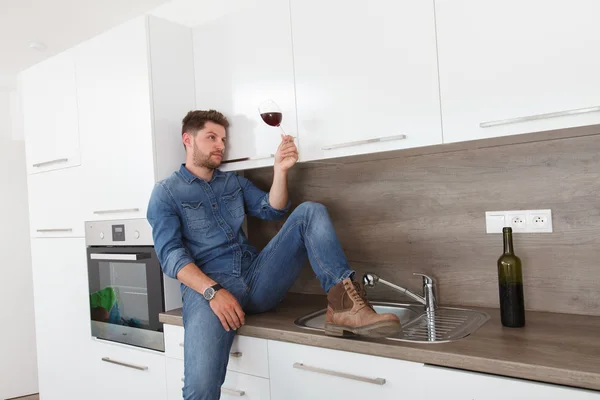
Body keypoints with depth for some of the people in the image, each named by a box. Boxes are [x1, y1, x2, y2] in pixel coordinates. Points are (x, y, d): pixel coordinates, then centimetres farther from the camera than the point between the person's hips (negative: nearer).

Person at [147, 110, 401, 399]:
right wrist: (212, 291, -22)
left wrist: (280, 170, -7)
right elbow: (170, 255, -7)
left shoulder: (233, 182, 22)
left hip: (256, 277, 5)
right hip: (206, 288, -5)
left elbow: (273, 210, 10)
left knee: (310, 212, -13)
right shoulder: (166, 193, 6)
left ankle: (343, 304, -29)